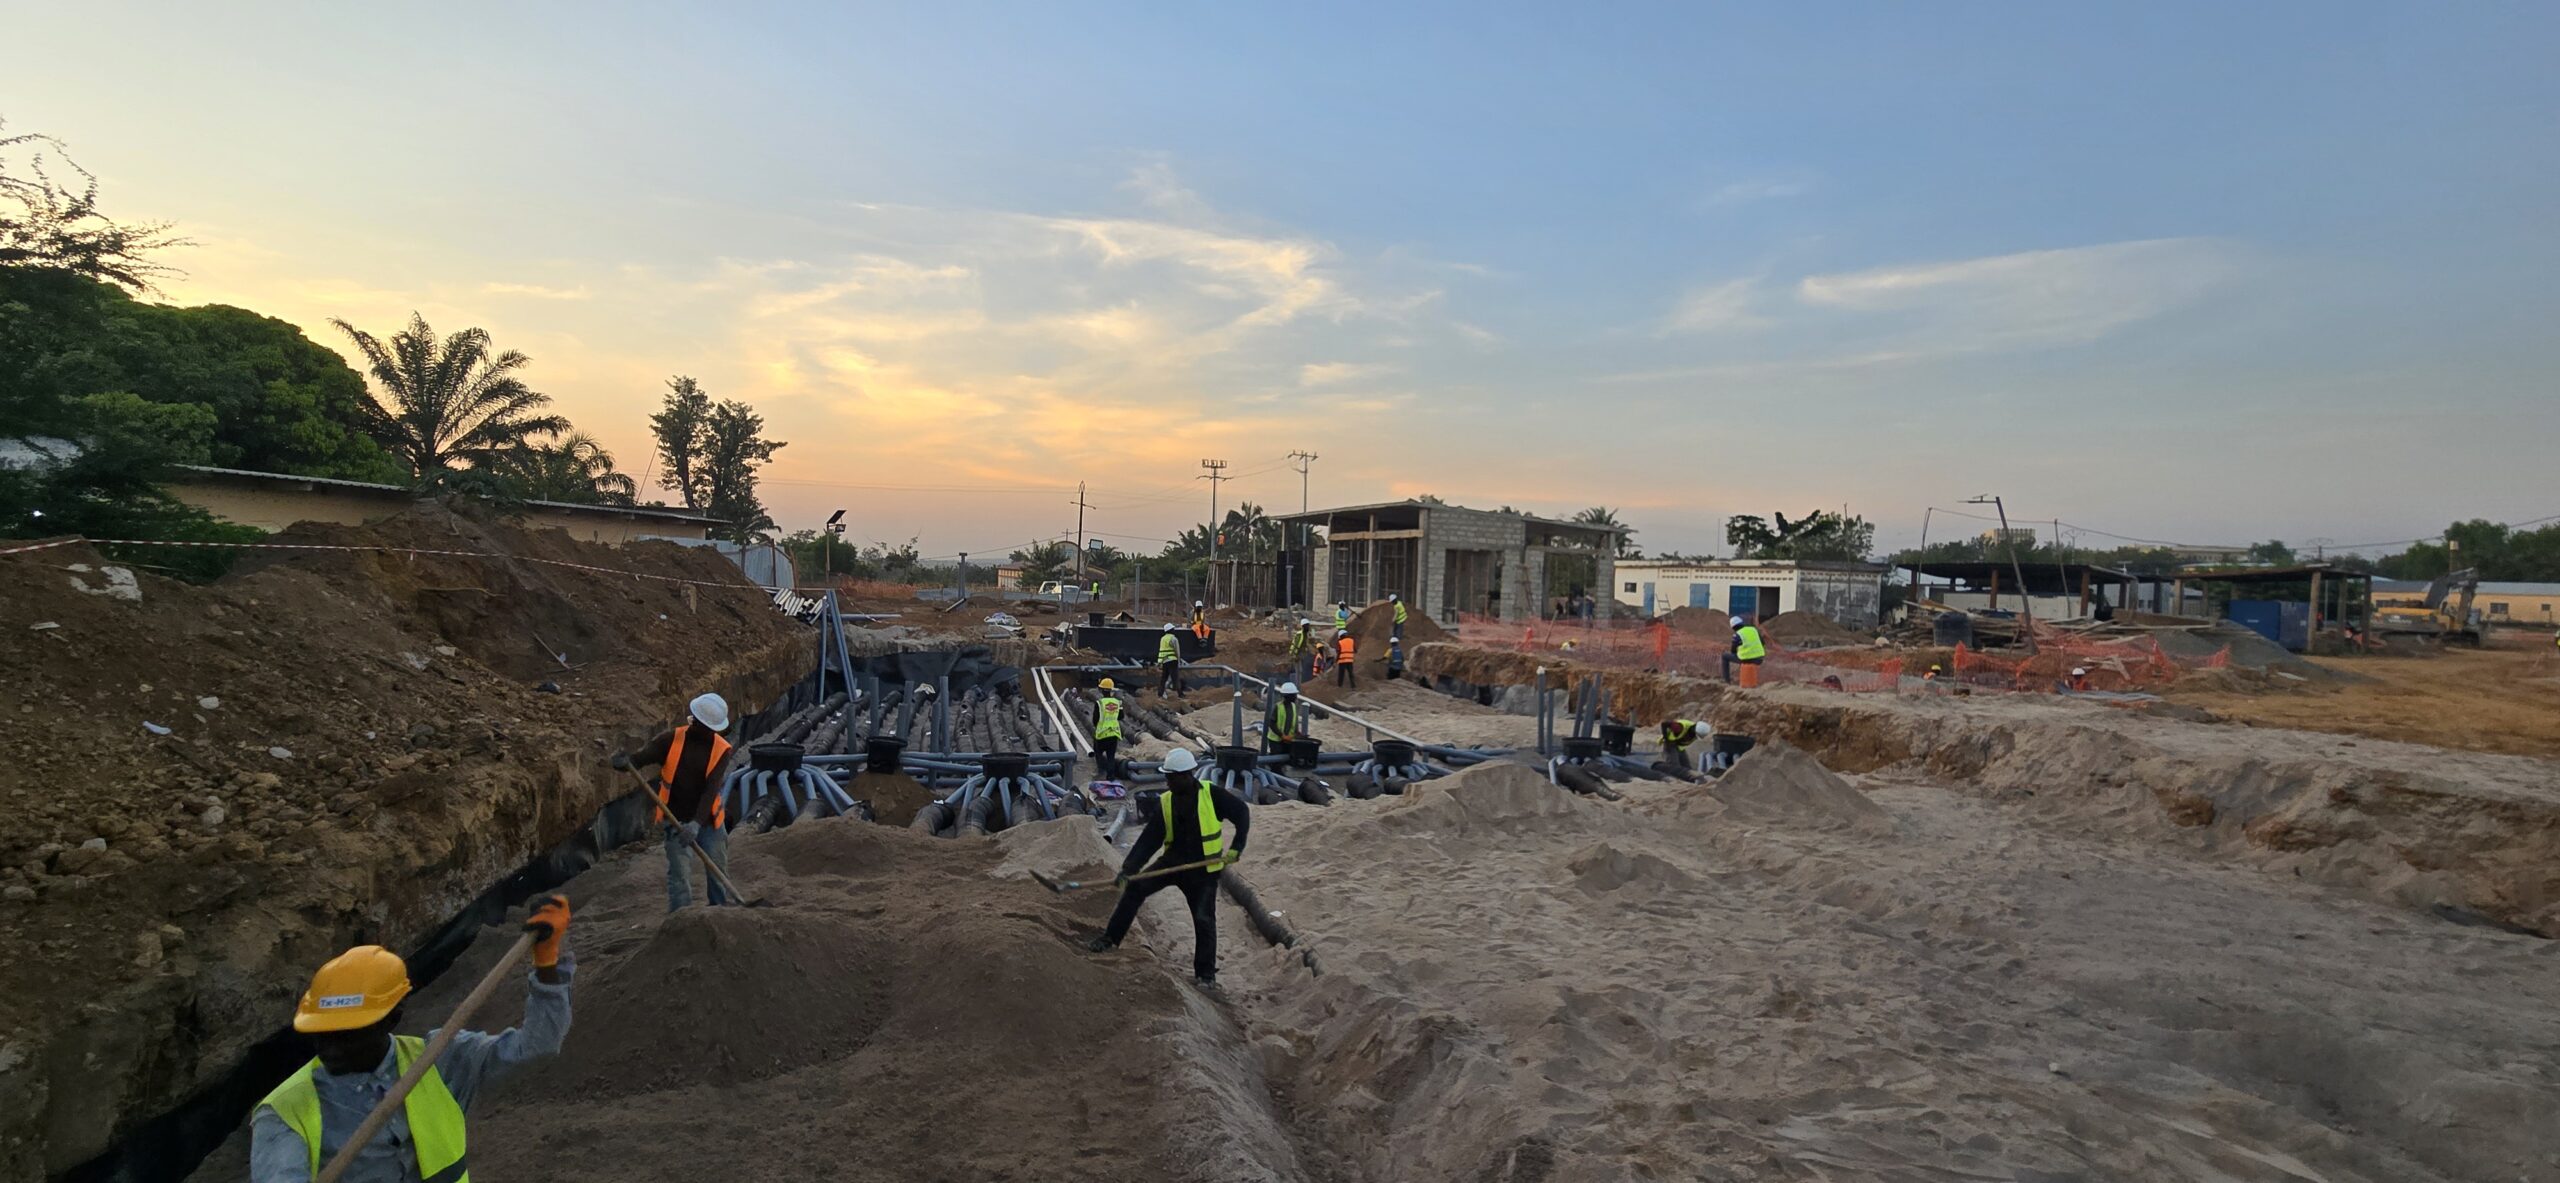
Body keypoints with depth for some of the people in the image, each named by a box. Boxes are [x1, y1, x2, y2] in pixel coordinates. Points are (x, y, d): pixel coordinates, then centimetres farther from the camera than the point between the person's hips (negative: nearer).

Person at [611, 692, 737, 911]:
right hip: (677, 821, -1)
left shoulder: (721, 750, -9)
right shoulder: (671, 740, -7)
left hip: (708, 821, 1)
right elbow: (639, 759, -13)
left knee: (718, 874, 11)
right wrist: (624, 761, -38)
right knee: (680, 876, -5)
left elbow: (711, 790, -18)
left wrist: (697, 823, -28)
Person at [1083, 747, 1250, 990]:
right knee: (1134, 889, -8)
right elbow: (1148, 839, -11)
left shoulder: (1211, 795, -17)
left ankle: (1206, 974, 11)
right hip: (1173, 860, 4)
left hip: (1203, 868, -3)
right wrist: (1128, 868, -23)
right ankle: (1110, 940, 6)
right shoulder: (1164, 803, -7)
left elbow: (1242, 813, -7)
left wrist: (1236, 847, -15)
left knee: (1203, 919, -6)